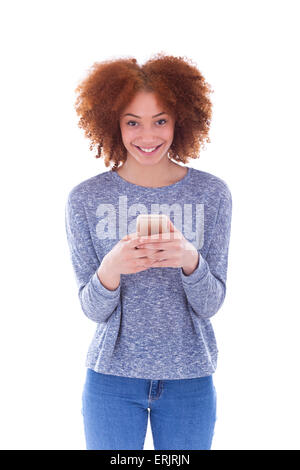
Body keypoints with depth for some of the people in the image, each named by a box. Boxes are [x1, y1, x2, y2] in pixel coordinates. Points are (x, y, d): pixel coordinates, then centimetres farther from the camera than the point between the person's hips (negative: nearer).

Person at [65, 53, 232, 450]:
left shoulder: (212, 193, -4)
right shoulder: (86, 199, -6)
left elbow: (210, 305, -4)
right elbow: (94, 310, -5)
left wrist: (190, 261, -25)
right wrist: (110, 270, -26)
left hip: (190, 378, 1)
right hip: (112, 377, 0)